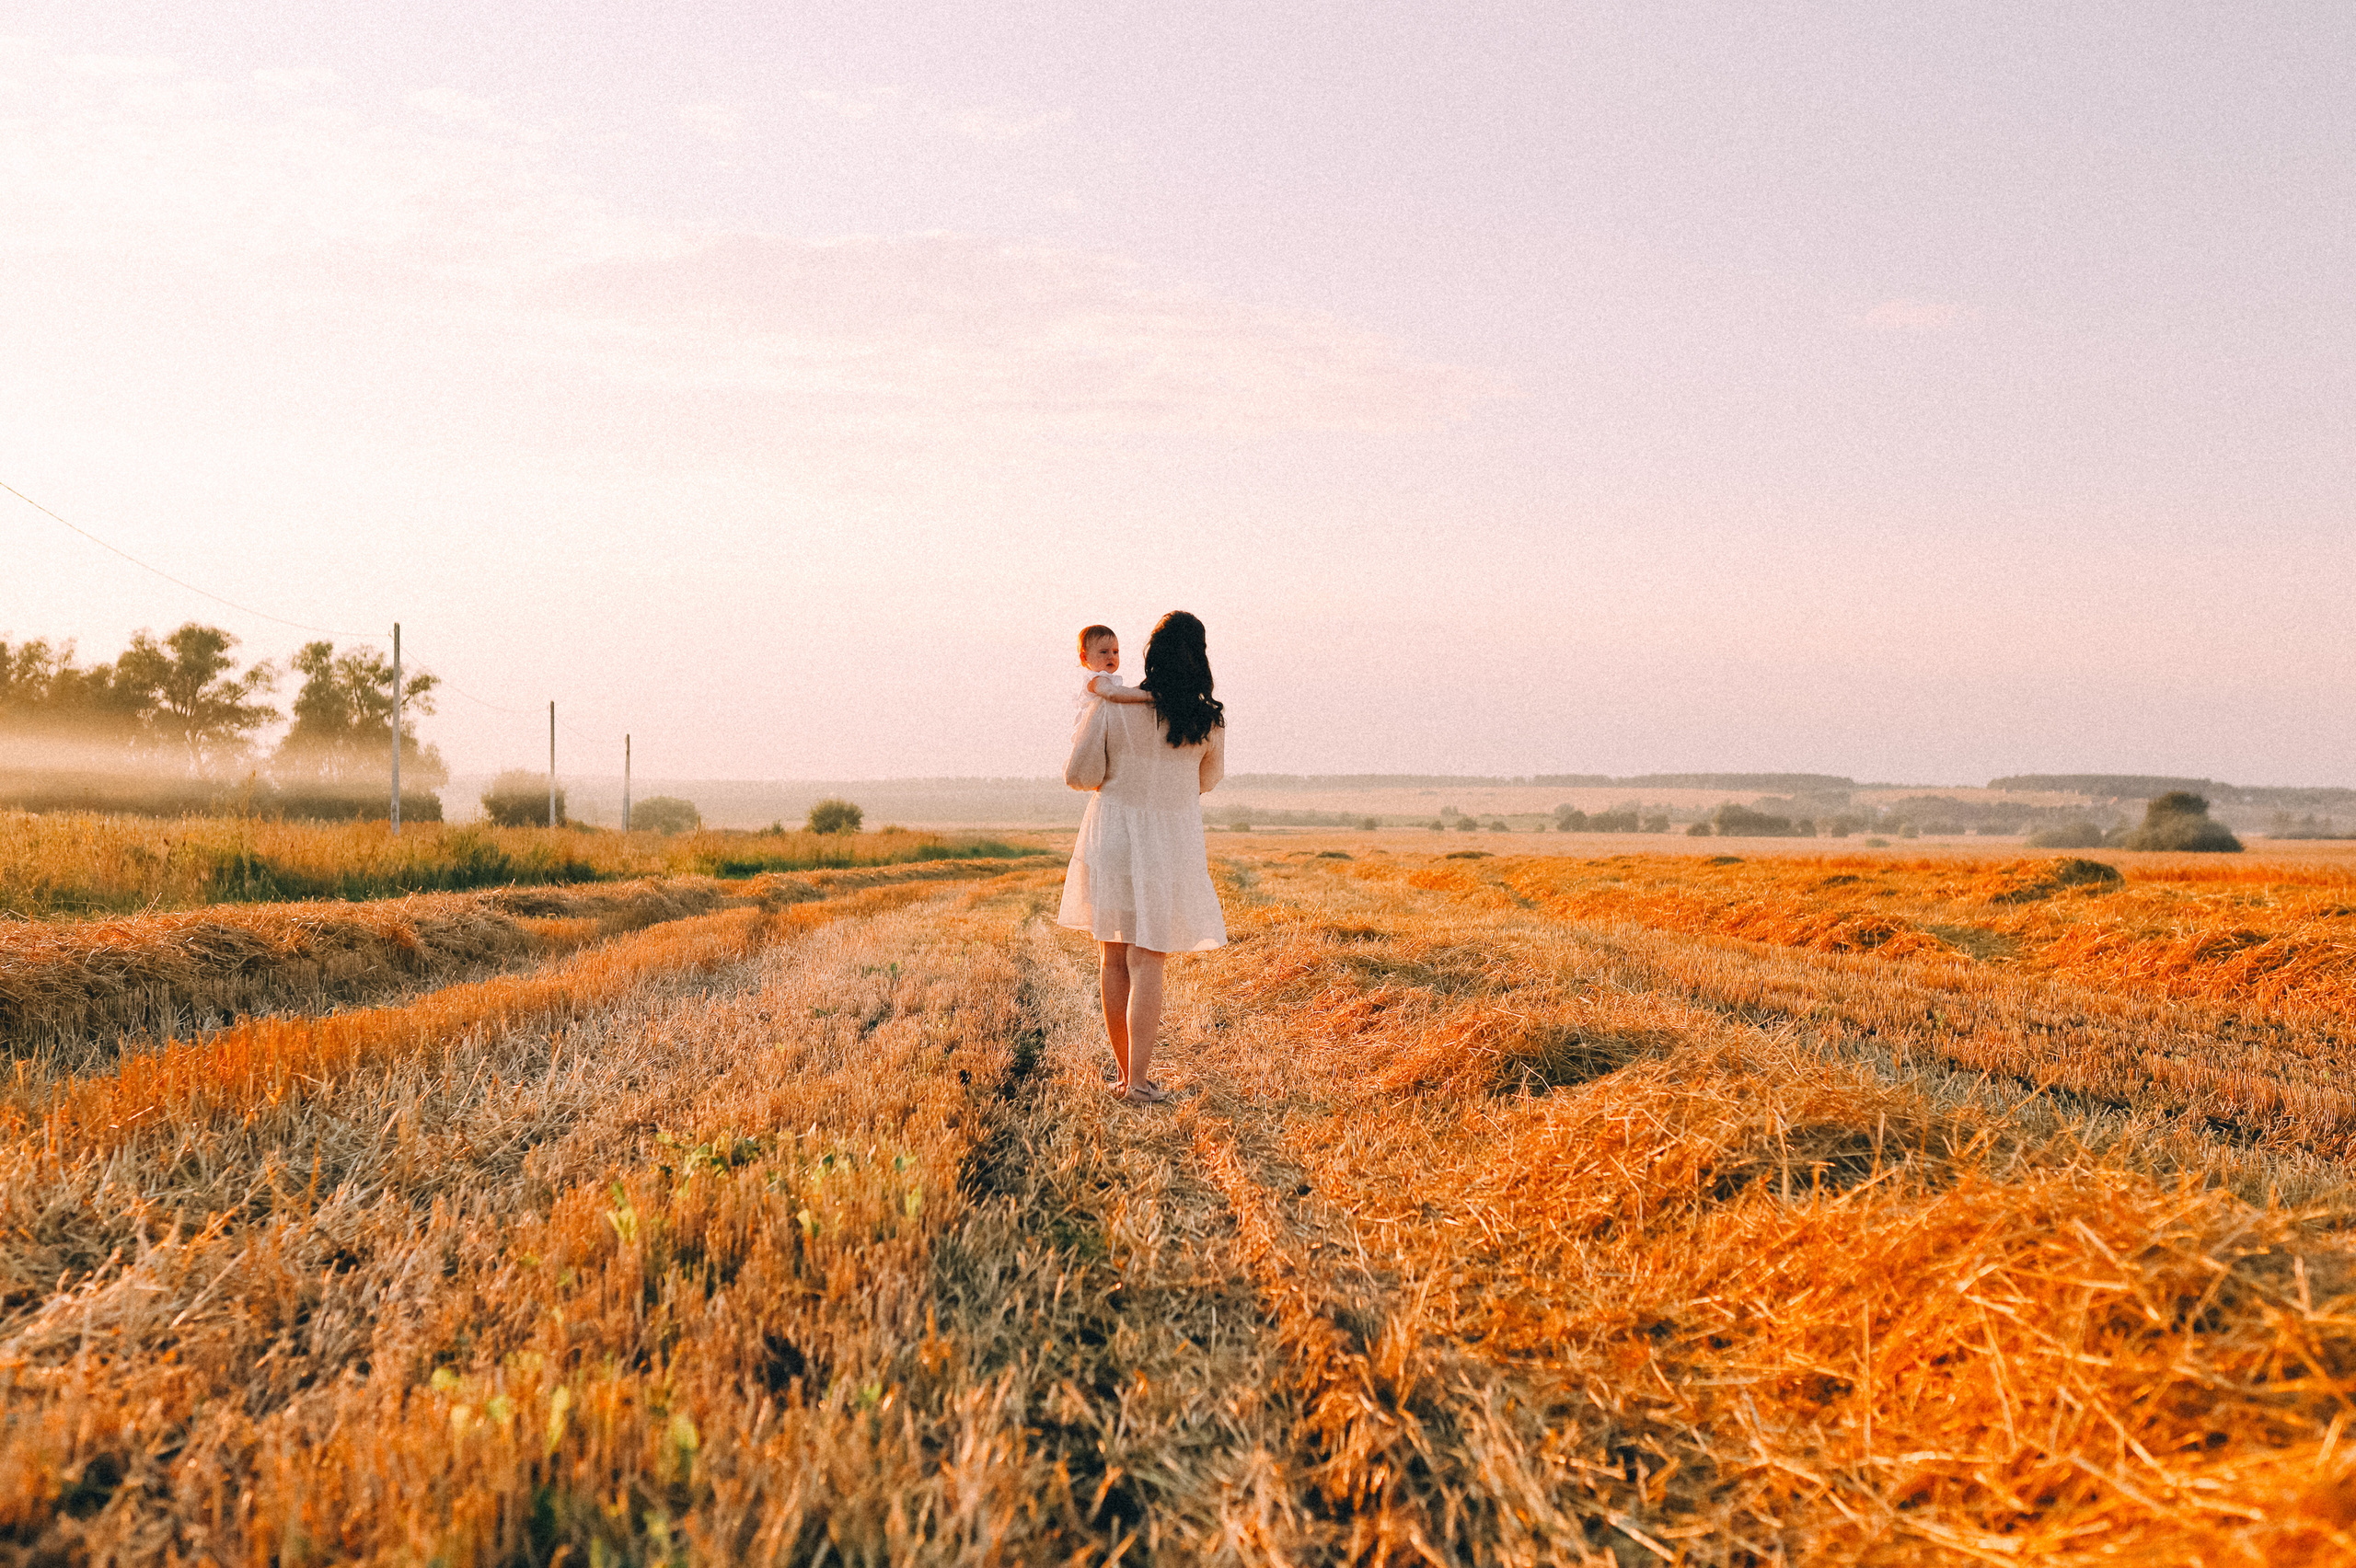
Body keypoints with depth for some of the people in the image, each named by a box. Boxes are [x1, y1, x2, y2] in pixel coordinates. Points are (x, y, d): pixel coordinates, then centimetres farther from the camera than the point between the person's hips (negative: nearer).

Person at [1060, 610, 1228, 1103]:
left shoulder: (1112, 707, -11)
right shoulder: (1210, 719, -6)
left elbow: (1079, 774, -6)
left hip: (1113, 835, 0)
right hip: (1173, 839, 0)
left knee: (1113, 958, 12)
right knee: (1147, 960, 3)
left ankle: (1126, 1073, 17)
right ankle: (1138, 1079, -3)